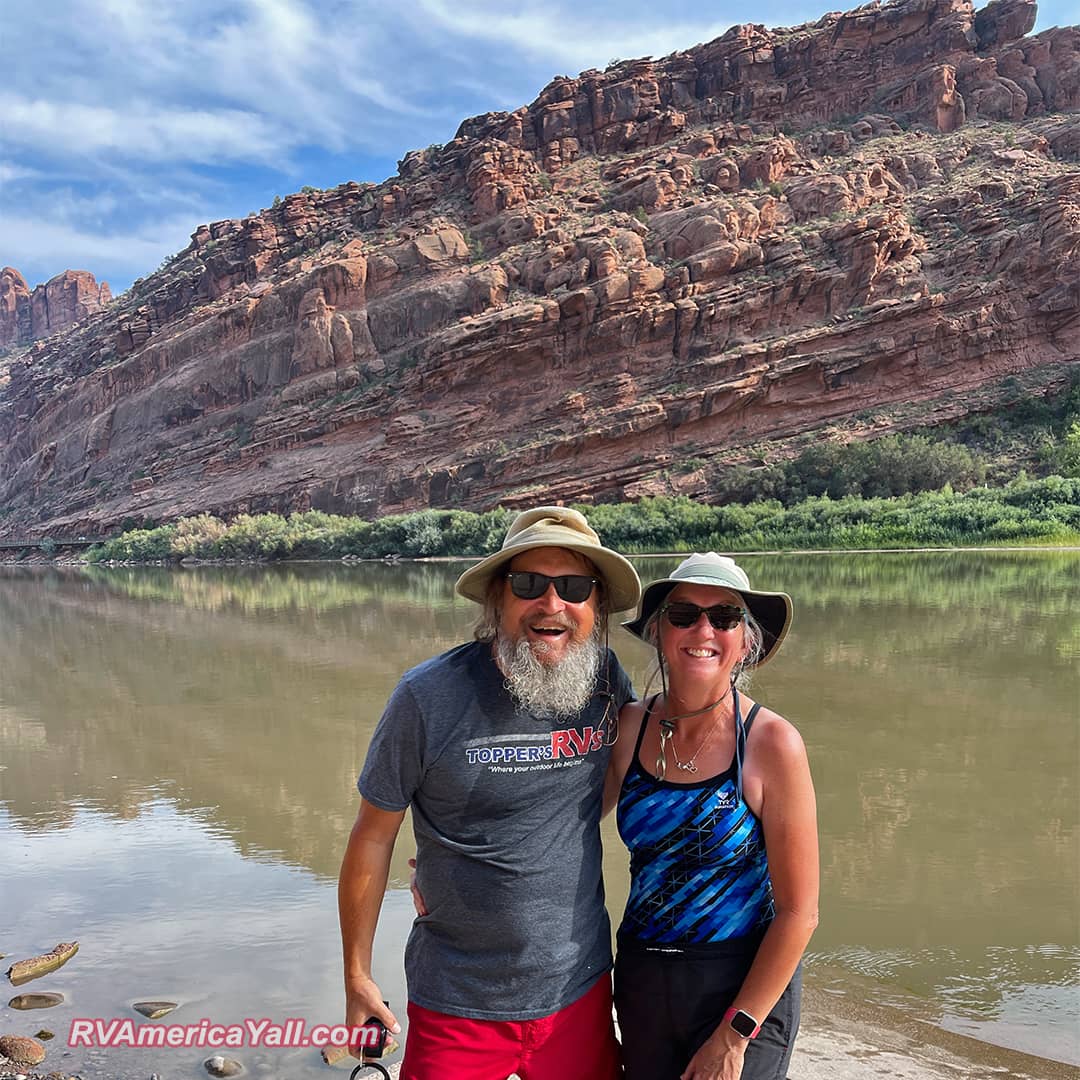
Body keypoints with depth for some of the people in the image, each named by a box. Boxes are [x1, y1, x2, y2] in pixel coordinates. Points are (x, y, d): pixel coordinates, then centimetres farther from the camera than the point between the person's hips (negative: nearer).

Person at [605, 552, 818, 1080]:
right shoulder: (629, 726, -6)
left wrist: (734, 1036, -13)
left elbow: (798, 912, -13)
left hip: (744, 986, -4)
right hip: (640, 980, 4)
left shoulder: (772, 743, -17)